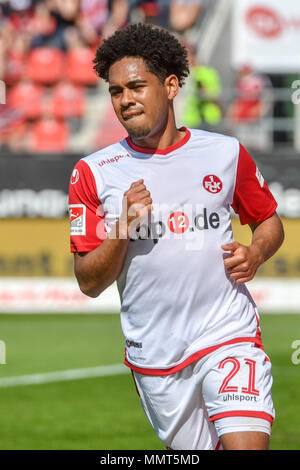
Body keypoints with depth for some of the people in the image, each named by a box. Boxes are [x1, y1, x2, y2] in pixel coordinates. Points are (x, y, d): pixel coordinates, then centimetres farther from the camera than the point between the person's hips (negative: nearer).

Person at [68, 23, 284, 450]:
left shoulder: (226, 153, 3)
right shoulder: (94, 173, 0)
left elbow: (270, 222, 18)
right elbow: (89, 283, 0)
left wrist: (255, 254, -4)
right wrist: (122, 233, -18)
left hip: (229, 335, -1)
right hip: (154, 354, 1)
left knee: (246, 444, -21)